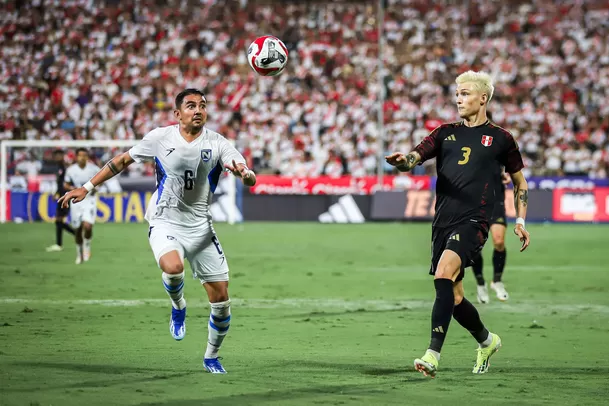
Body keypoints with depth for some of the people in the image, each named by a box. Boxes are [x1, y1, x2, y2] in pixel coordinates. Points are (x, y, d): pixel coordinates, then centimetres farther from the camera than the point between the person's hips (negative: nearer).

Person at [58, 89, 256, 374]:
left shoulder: (216, 143, -5)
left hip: (201, 227, 2)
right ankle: (178, 307, 0)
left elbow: (250, 178, -15)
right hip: (165, 222, -2)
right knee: (172, 267, -35)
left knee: (221, 299, -1)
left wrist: (245, 174, -40)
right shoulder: (159, 138, -5)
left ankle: (212, 357, 25)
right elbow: (122, 161, 8)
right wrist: (87, 187, 8)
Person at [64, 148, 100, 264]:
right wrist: (72, 188, -13)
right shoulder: (71, 170, -5)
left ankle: (87, 245, 10)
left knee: (87, 226, -20)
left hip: (90, 200, -2)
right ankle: (79, 254, 28)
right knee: (77, 230, 7)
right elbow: (66, 185, 8)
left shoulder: (94, 168, -8)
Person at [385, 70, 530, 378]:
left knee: (443, 274, -27)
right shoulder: (446, 133, 16)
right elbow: (415, 157, 2)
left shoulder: (500, 138, 8)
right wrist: (402, 161, -22)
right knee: (453, 297, 10)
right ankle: (487, 341, 37)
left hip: (473, 221, -5)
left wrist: (520, 222, 10)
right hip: (442, 222, 5)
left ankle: (433, 355, -33)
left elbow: (519, 181, 18)